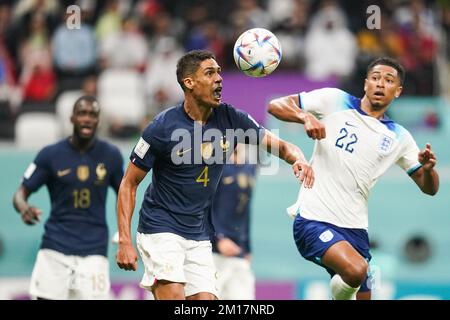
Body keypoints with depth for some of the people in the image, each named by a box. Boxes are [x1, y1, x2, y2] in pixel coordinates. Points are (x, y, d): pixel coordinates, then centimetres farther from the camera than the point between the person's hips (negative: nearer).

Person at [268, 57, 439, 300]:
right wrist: (305, 117, -18)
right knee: (356, 269, -31)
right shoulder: (335, 101, 3)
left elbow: (429, 188, 14)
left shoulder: (398, 137, 13)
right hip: (313, 219, -5)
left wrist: (428, 168, -9)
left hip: (355, 228, 5)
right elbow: (276, 106, 2)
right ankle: (340, 295, 0)